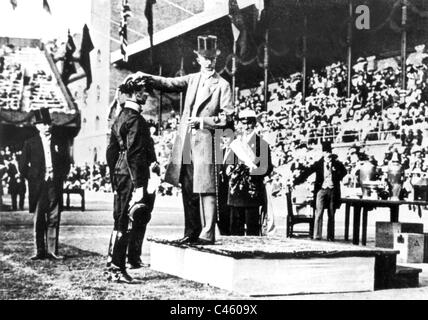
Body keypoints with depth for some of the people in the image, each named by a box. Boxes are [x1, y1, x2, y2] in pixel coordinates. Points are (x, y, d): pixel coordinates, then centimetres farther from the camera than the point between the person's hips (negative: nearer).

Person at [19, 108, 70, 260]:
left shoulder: (60, 143, 9)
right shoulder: (30, 144, 5)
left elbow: (66, 163, 14)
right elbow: (23, 166, 6)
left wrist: (60, 177, 3)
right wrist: (33, 178, -1)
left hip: (55, 186, 1)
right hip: (38, 187, -1)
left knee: (54, 219, 0)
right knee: (38, 220, 1)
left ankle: (52, 250, 4)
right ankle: (39, 251, 5)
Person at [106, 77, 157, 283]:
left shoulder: (120, 117, 14)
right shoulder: (135, 119, -15)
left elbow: (111, 151, 17)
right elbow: (134, 154, -21)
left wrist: (114, 178, 21)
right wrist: (138, 185, -22)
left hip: (120, 174, 10)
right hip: (132, 175, -10)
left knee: (139, 217, 20)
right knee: (125, 221, -5)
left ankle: (133, 258, 33)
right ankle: (115, 268, -1)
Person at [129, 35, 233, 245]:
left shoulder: (222, 85, 1)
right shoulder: (192, 79, 17)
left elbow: (227, 118, -3)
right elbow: (170, 83, 6)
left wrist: (202, 121, -12)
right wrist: (147, 77, -8)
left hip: (205, 142, -5)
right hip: (185, 143, 6)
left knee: (206, 189, -7)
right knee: (188, 190, 8)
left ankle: (207, 234, -5)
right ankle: (192, 232, 16)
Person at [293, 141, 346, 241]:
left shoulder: (336, 163, 5)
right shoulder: (318, 164, 2)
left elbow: (344, 172, 15)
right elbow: (307, 172, -5)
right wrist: (296, 181, -14)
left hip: (333, 190, 1)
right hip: (321, 190, -1)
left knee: (331, 215, 6)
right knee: (319, 213, -7)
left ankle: (330, 236, 12)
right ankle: (317, 236, -6)